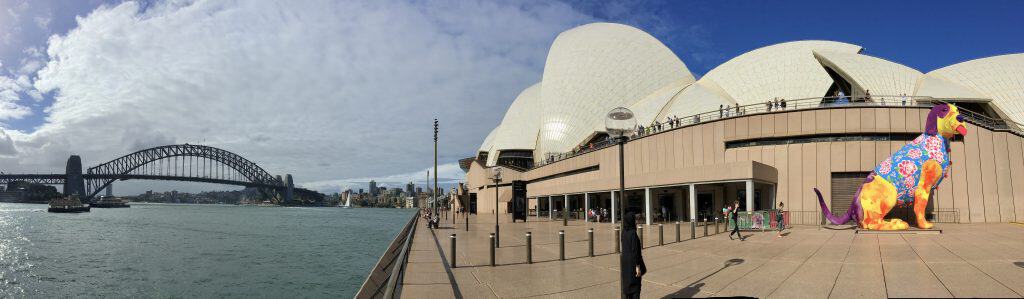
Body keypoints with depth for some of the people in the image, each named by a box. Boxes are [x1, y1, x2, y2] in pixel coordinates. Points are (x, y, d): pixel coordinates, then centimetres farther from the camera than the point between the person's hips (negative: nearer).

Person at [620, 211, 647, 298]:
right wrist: (638, 266, -18)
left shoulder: (624, 232, 5)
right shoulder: (633, 233, -21)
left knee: (627, 284, 15)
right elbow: (635, 250, -21)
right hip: (633, 263, -8)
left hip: (625, 261, 8)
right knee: (635, 286, 1)